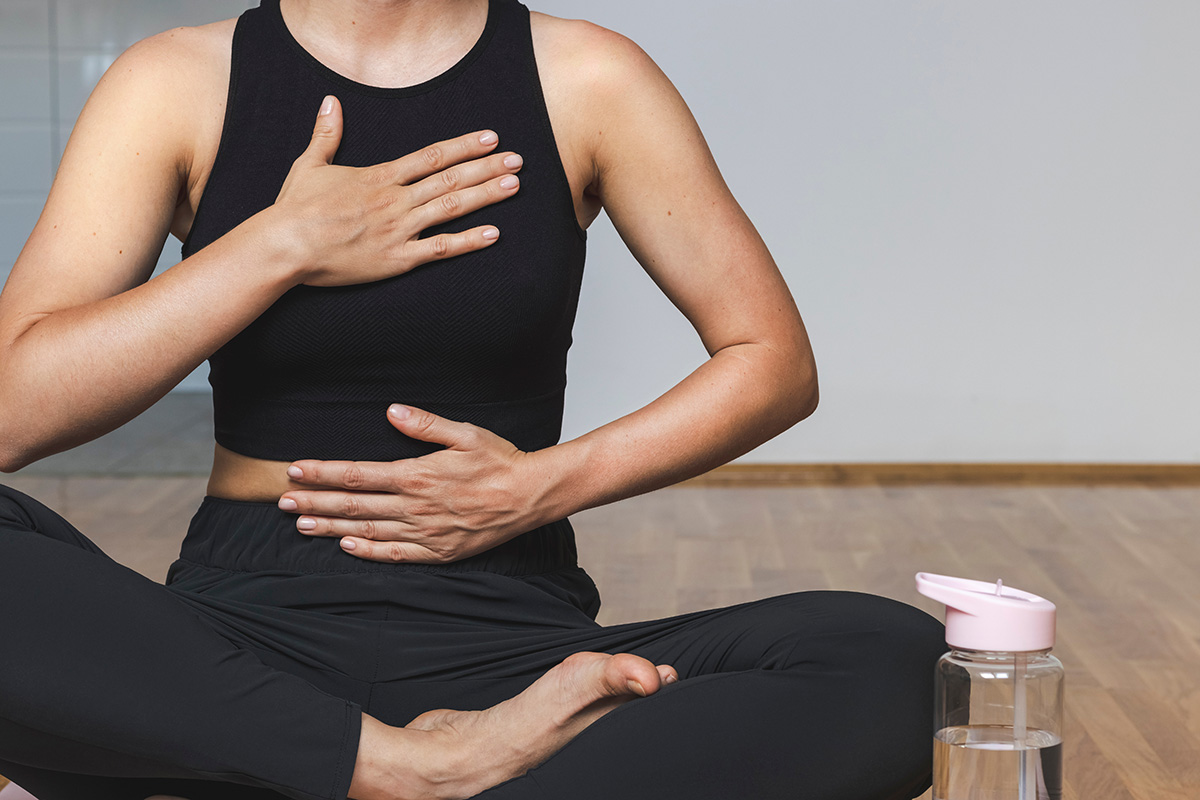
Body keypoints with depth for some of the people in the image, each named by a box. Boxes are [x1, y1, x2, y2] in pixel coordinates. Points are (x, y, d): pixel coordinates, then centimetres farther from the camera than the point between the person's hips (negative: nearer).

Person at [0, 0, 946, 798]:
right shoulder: (177, 85, 4)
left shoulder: (587, 80, 4)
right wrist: (282, 245, -10)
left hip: (505, 640, 1)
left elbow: (774, 360, 6)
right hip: (245, 632, 0)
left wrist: (544, 485, -7)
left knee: (900, 659, -25)